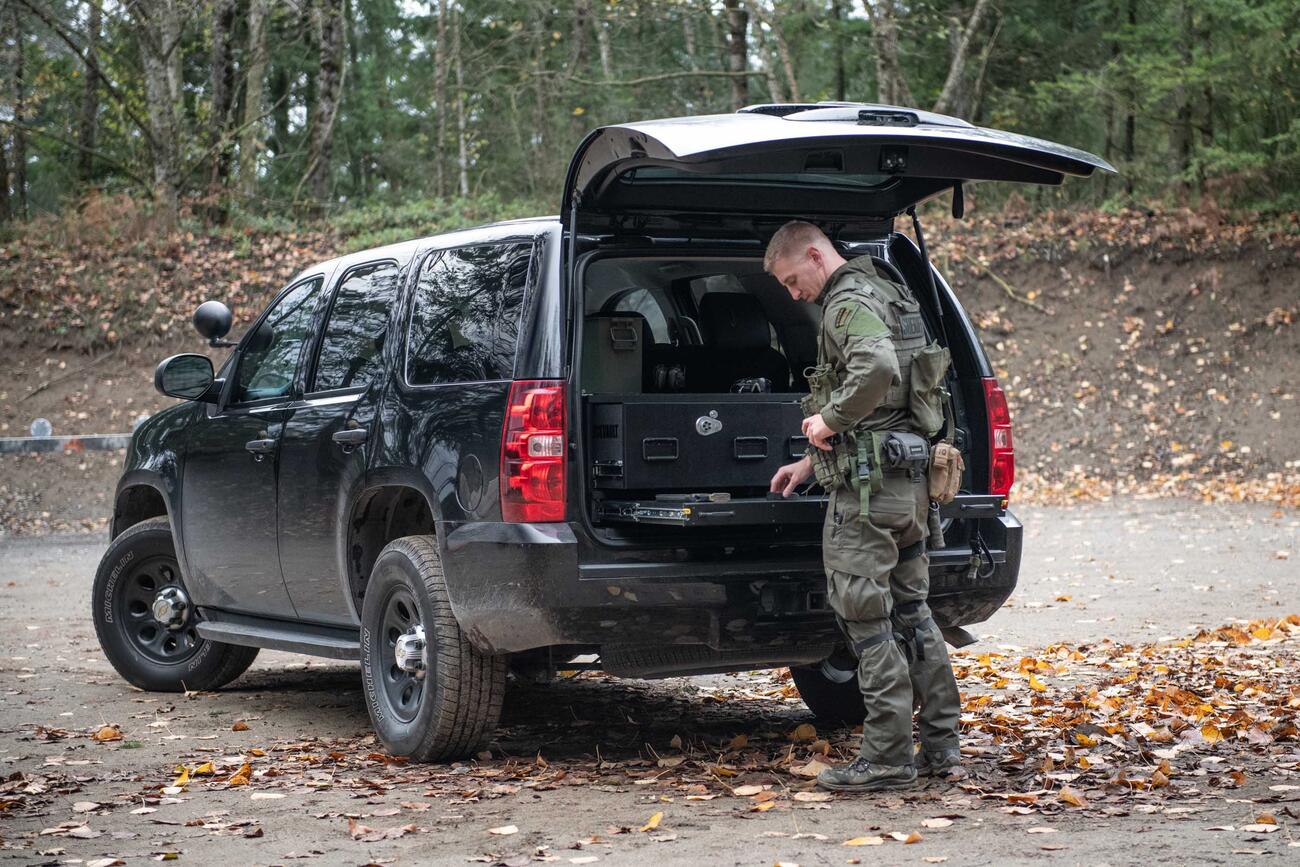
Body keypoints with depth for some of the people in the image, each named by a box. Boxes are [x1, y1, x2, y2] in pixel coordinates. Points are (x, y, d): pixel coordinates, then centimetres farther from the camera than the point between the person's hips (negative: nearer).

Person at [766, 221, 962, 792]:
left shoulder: (849, 304, -12)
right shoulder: (888, 296, 20)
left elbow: (878, 368, -34)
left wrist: (829, 419, -19)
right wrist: (813, 461, 24)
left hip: (868, 486, -10)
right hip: (910, 480, 10)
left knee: (866, 618, -4)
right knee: (909, 611, 15)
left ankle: (888, 757, -1)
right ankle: (940, 743, 19)